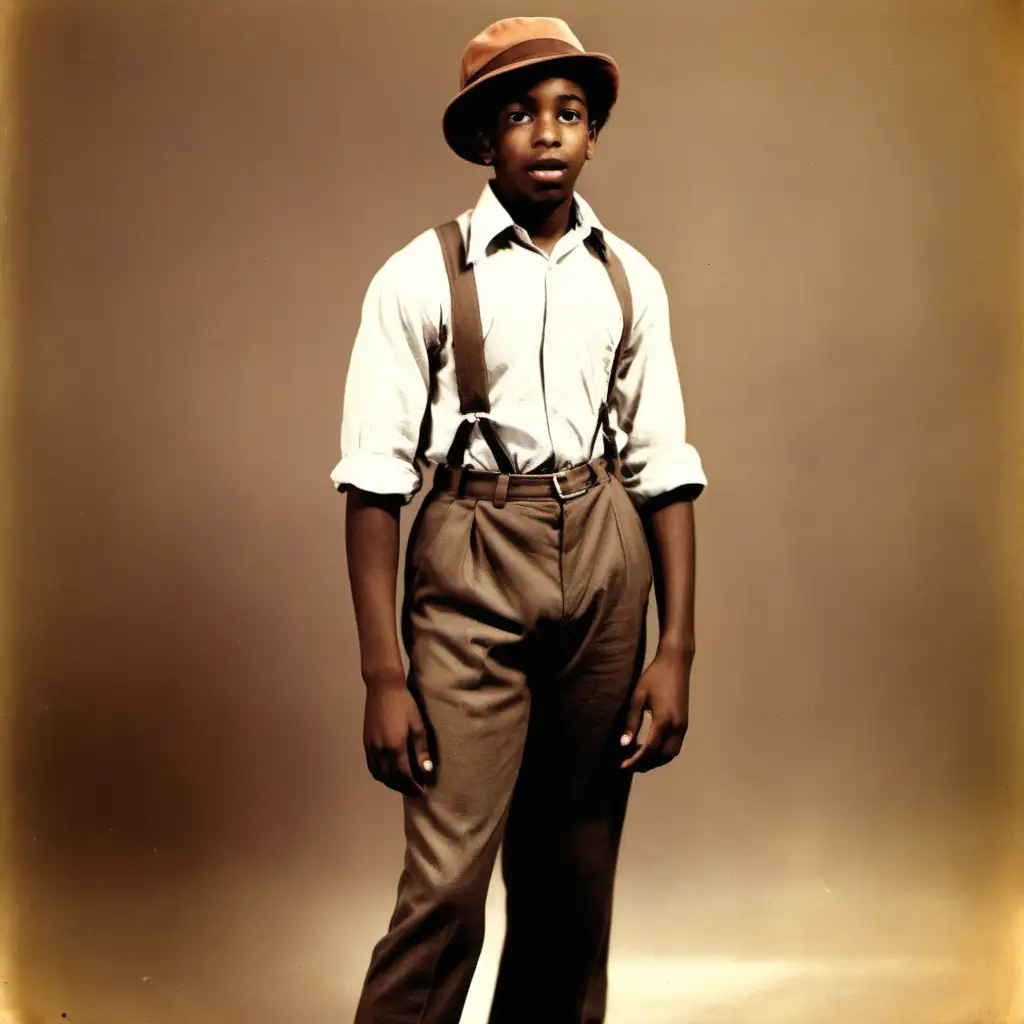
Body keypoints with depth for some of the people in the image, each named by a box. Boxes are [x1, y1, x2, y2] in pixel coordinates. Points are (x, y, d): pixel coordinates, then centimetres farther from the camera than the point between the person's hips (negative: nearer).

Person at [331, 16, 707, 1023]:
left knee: (576, 873, 13)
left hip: (605, 564, 4)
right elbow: (376, 478, -7)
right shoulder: (422, 277, -3)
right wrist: (383, 673, -12)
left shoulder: (629, 279, 7)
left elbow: (665, 468, 7)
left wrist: (677, 647, 0)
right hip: (473, 571, -3)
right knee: (447, 877, -8)